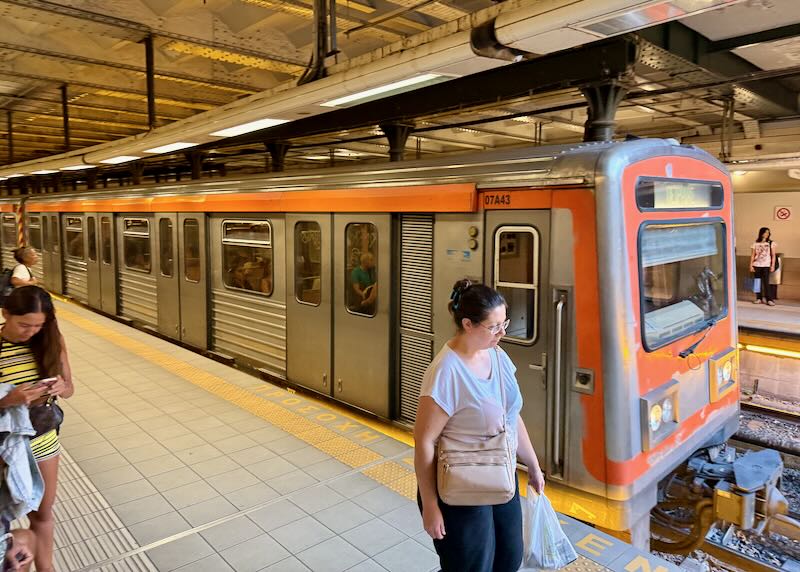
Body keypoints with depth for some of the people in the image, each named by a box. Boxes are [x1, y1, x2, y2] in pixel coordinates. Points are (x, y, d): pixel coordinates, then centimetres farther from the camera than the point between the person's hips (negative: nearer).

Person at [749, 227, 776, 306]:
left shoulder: (771, 243, 4)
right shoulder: (755, 244, 6)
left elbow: (773, 255, 4)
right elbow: (752, 256, 6)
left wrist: (773, 265, -3)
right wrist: (751, 265, 0)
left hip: (766, 266, -2)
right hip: (757, 265, 2)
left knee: (766, 282, -7)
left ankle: (769, 299, -5)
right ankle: (759, 298, 12)